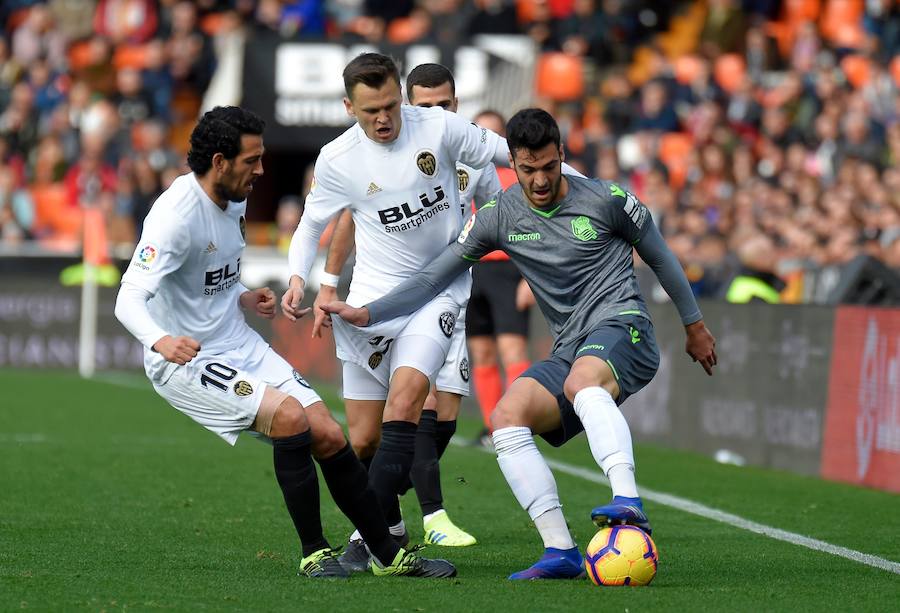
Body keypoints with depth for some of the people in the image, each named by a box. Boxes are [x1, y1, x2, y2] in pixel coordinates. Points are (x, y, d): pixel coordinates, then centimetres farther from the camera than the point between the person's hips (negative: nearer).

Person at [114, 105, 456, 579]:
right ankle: (314, 553, -12)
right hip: (185, 361, -8)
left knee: (329, 437, -1)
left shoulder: (234, 201, 7)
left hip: (240, 346, 8)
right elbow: (129, 299, -31)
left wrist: (244, 299, 4)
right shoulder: (176, 215, -22)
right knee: (289, 416, -26)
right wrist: (160, 340, -51)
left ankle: (388, 553, 11)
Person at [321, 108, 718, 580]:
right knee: (507, 416, -21)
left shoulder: (606, 200, -1)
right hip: (570, 347, 5)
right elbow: (434, 276, 8)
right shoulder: (499, 217, 6)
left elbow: (659, 256, 13)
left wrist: (694, 326, 22)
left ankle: (629, 504, -59)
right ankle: (560, 552, -24)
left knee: (581, 380, -39)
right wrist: (368, 313, -3)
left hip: (622, 327, -5)